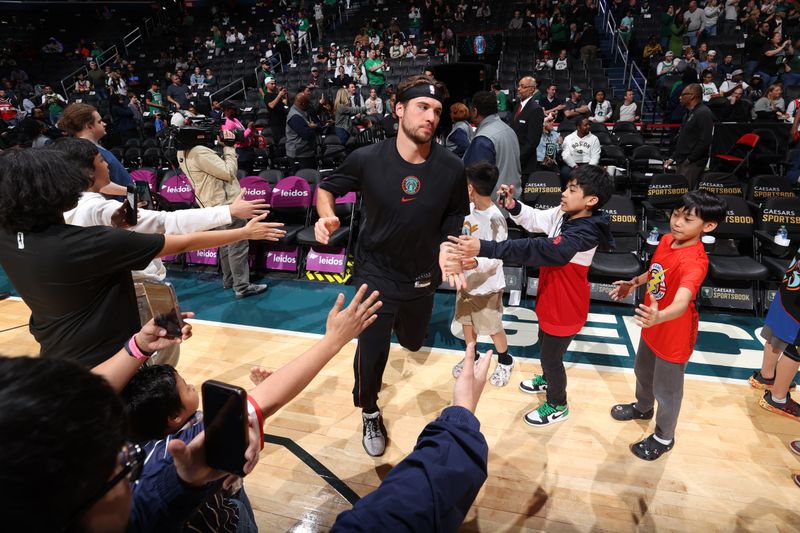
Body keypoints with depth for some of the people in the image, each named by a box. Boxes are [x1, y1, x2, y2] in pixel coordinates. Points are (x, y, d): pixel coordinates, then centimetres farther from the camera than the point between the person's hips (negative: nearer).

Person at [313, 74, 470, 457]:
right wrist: (327, 216, -22)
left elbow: (455, 218, 0)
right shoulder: (367, 159, -19)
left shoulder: (451, 168, -15)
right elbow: (327, 187, -2)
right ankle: (370, 415, 32)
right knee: (371, 351, 0)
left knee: (413, 342, 24)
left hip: (423, 276, 3)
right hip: (376, 274, -2)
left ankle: (398, 322, 65)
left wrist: (447, 248, -19)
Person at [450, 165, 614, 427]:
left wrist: (483, 248, -49)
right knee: (544, 345, 29)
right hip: (551, 300, 8)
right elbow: (534, 219, 6)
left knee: (551, 356, 12)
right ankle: (547, 380, 58)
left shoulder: (584, 234, -35)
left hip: (566, 308, -8)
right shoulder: (563, 213, -9)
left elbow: (537, 249, -44)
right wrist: (513, 206, -17)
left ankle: (558, 406, 37)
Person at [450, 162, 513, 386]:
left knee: (493, 327, 11)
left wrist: (477, 263, -44)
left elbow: (497, 257, -27)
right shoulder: (469, 208, -3)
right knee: (466, 321, 20)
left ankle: (505, 361, 36)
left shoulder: (495, 219, -26)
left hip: (486, 285, -7)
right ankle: (470, 356, 42)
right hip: (467, 280, 7)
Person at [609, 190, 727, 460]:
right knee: (643, 371, 29)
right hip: (653, 325, 8)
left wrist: (659, 316, -68)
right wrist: (634, 283, 15)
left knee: (667, 389, 14)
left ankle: (664, 438, 38)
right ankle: (643, 408, 57)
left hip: (675, 334, -8)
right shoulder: (666, 240, -8)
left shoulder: (695, 261, -33)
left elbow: (682, 302, -50)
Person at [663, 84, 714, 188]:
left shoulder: (704, 113, -11)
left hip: (693, 163, -9)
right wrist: (673, 158, 16)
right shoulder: (689, 113, 20)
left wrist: (689, 160, -16)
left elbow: (704, 142, -19)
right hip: (682, 162, 9)